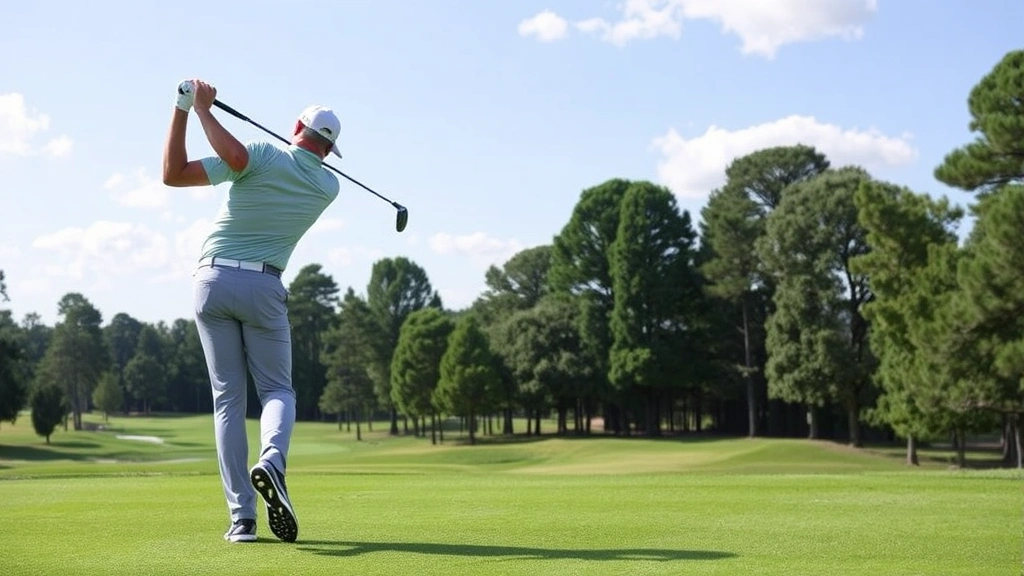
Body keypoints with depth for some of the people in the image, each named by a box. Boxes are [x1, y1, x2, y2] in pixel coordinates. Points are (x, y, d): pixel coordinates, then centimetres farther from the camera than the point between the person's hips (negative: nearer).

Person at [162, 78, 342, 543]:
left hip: (212, 282, 0)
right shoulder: (328, 187, 3)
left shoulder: (262, 157, -5)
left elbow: (173, 173, -8)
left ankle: (242, 517, -1)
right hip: (263, 287, 0)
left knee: (228, 398, 4)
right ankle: (272, 458, -23)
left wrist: (189, 109, -3)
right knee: (277, 389, 12)